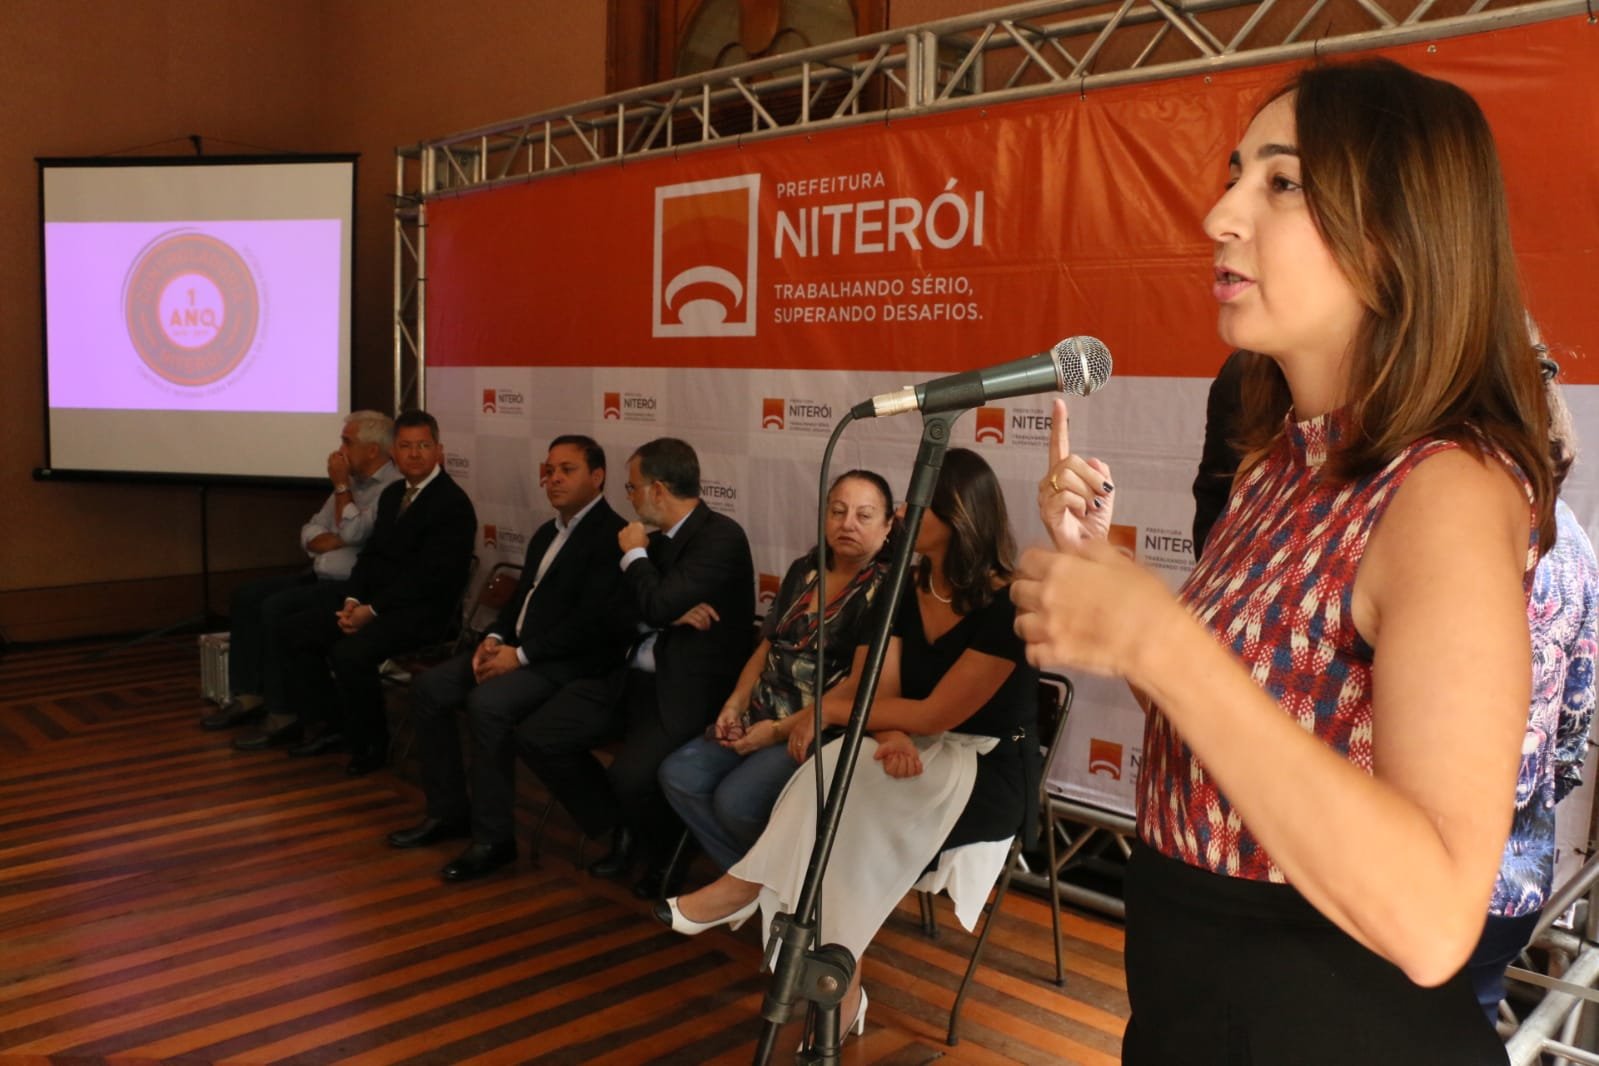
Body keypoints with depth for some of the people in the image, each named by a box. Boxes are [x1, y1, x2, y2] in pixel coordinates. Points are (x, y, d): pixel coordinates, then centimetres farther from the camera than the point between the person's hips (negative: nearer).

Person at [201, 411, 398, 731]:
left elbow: (353, 533, -20)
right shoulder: (352, 481, 16)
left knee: (275, 607, -22)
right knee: (245, 596, -2)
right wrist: (337, 540, -9)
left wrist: (341, 486, -7)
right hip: (319, 577, 10)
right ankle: (247, 695, -1)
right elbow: (310, 535, 14)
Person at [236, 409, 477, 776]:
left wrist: (372, 610, -21)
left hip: (420, 610, -9)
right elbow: (370, 554, 15)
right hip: (376, 600, 9)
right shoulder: (393, 494, 15)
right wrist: (353, 600, -3)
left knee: (350, 653, -30)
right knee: (293, 629, 2)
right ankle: (333, 725, 11)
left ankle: (370, 744, -5)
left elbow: (429, 577, -19)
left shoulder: (453, 504, -13)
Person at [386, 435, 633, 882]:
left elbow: (592, 621, -20)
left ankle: (493, 837, -16)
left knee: (487, 704, -31)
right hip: (519, 649, 10)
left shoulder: (612, 537, -12)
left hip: (571, 661, -10)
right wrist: (494, 639, 0)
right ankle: (448, 811, 10)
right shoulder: (546, 533, 19)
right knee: (429, 687, -2)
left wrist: (521, 655, -20)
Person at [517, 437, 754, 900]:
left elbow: (656, 605, -25)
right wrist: (671, 614, -10)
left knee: (630, 776, -29)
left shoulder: (721, 537, -14)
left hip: (686, 691, -8)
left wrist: (634, 554, -5)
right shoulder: (659, 539, 12)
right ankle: (621, 829, 16)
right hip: (632, 678, 8)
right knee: (537, 737, -4)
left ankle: (664, 851, 7)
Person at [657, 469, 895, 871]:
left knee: (736, 801, -24)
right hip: (762, 717, 7)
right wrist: (735, 703, -1)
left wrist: (780, 730, -16)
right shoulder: (804, 570, 11)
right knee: (679, 774, -9)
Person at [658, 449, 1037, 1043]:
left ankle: (749, 886, -15)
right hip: (923, 758, 6)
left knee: (846, 778, -31)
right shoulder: (904, 592, 3)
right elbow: (884, 694, -4)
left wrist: (830, 711, -17)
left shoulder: (1007, 607, -20)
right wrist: (891, 736, -28)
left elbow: (936, 714, -21)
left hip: (992, 775, -6)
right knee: (846, 795, -27)